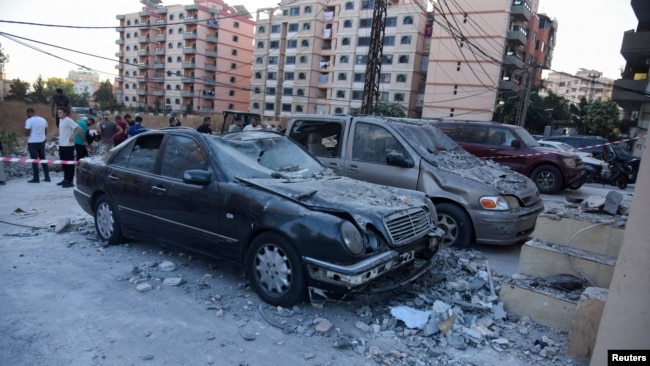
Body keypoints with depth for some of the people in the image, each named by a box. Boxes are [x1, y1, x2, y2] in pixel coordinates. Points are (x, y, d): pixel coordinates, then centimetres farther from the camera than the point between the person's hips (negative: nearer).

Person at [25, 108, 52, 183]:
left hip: (33, 142, -5)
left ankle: (36, 178, 4)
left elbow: (27, 133, -14)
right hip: (41, 142, 6)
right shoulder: (43, 120, 7)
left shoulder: (29, 120, -12)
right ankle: (47, 177, 13)